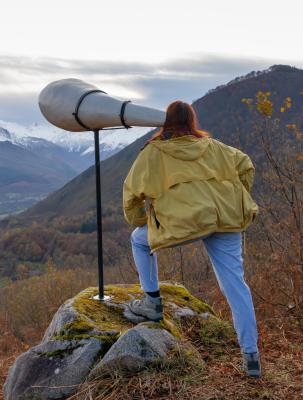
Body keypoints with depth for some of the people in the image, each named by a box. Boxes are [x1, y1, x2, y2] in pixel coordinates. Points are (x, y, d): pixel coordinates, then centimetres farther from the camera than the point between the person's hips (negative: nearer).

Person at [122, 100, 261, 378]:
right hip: (226, 221, 4)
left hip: (187, 222, -4)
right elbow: (245, 166, 19)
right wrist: (236, 203, 25)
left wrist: (136, 221, 23)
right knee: (235, 284, 9)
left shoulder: (154, 152, 8)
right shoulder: (212, 146, 19)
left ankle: (152, 303, 25)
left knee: (140, 240, 23)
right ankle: (251, 354, 10)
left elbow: (132, 190, 7)